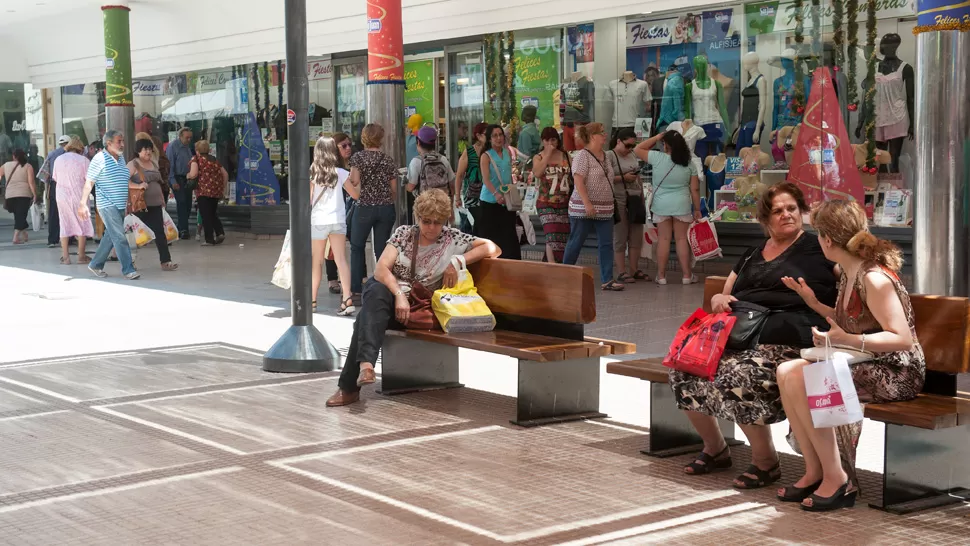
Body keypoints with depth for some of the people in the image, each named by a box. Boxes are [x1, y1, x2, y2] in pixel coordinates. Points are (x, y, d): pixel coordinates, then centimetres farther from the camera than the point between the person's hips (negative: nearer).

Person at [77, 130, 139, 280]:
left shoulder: (121, 158, 14)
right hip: (107, 205, -8)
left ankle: (96, 265, 26)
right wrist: (83, 204, -15)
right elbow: (89, 183, -11)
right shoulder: (100, 159, -10)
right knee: (120, 238, -10)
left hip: (120, 205, 8)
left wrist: (138, 185, 12)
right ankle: (128, 270, -9)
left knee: (110, 237, 13)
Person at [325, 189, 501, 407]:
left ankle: (350, 385, -40)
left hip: (414, 306, -1)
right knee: (377, 293, -37)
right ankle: (365, 363, -53)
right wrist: (399, 294, -22)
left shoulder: (452, 239, 2)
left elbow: (493, 249, -4)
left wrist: (457, 261, -14)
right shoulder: (404, 233, 4)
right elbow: (381, 269, -6)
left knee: (369, 316, -33)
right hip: (385, 291, 1)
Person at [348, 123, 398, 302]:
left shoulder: (358, 157, -4)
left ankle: (356, 290, 5)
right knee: (382, 249, 7)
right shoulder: (388, 160, 5)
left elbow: (354, 182, -14)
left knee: (357, 248, 11)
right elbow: (394, 189, 7)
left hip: (365, 207, -2)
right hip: (386, 208, 2)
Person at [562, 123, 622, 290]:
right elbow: (578, 181, -20)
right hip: (583, 210, -8)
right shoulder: (582, 156, -12)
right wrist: (587, 204, -26)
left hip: (605, 210, 8)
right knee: (575, 243, 2)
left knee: (606, 245, 1)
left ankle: (607, 280, 2)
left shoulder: (604, 156, 13)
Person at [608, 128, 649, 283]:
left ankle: (634, 270, 14)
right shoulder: (609, 156, -5)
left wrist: (642, 197, 18)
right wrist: (623, 178, -17)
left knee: (636, 237, 7)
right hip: (619, 201, -7)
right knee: (620, 238, -3)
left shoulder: (633, 155, 16)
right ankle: (622, 272, -1)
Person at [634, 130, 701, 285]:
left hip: (661, 205, -1)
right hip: (682, 205, 1)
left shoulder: (658, 158, -11)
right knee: (682, 239, 6)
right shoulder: (689, 163, -3)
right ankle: (687, 275, 8)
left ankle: (661, 275, 9)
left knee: (663, 239, 5)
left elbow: (637, 150, 2)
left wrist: (656, 138, 6)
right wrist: (697, 210, 8)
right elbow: (695, 189, -1)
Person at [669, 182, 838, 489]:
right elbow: (725, 295, 32)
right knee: (683, 367, -15)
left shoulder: (816, 250, 10)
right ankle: (714, 449, 5)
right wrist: (718, 300, 9)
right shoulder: (752, 255, 27)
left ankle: (765, 461, -11)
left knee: (737, 376, -34)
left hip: (784, 340, -6)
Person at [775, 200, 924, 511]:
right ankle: (814, 472, -1)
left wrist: (846, 340, -33)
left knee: (800, 381, -24)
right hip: (866, 365, 10)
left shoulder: (874, 278, -21)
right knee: (786, 372, -3)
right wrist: (815, 304, 18)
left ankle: (836, 480, -13)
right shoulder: (849, 273, 8)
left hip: (897, 372, -10)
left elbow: (902, 339, -26)